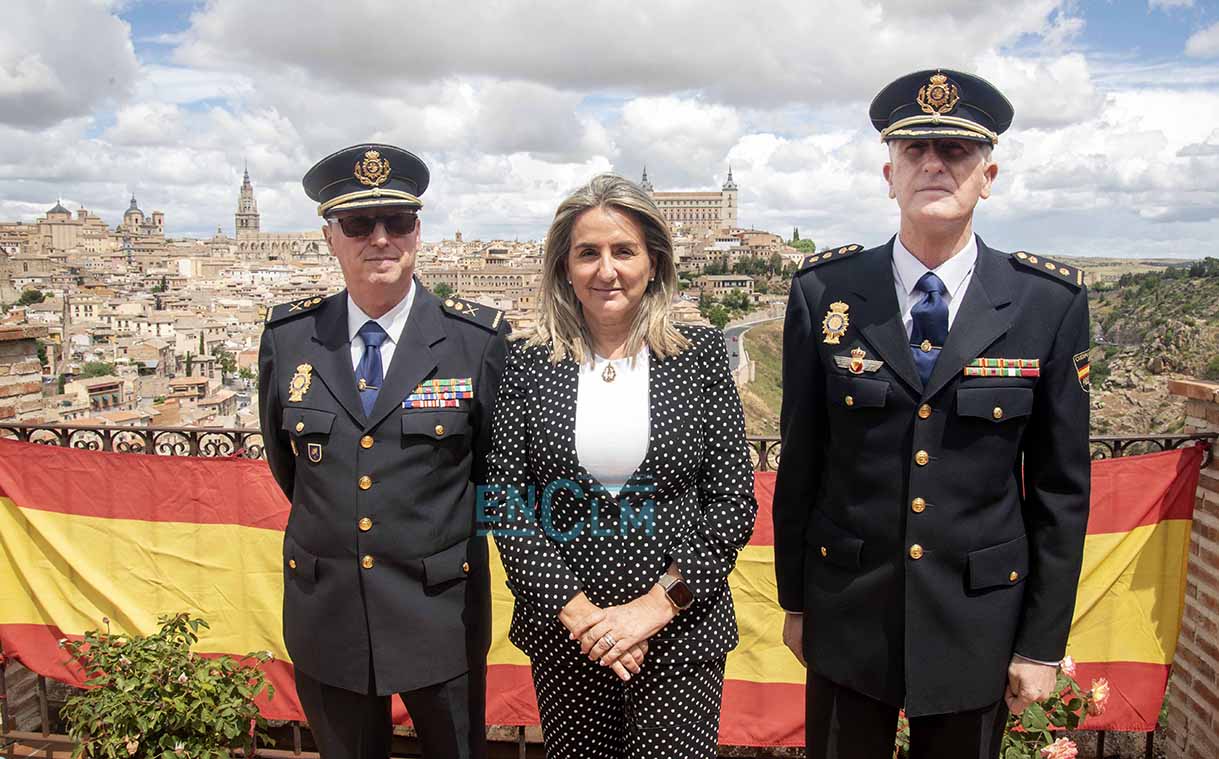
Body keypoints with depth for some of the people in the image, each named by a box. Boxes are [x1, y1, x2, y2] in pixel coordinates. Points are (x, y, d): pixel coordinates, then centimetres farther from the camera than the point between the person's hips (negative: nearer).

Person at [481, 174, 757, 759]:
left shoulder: (701, 354, -3)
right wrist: (576, 610, -10)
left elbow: (735, 502, -4)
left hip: (681, 628, -1)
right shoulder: (528, 360, -1)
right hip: (561, 630, 1)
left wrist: (653, 607, -11)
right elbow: (505, 500, -3)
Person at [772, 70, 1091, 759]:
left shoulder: (1051, 303, -6)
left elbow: (1061, 486, -2)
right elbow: (800, 461, -1)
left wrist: (1044, 643, 0)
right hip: (848, 616, 0)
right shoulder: (824, 292, -7)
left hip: (977, 623, 1)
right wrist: (795, 599, 4)